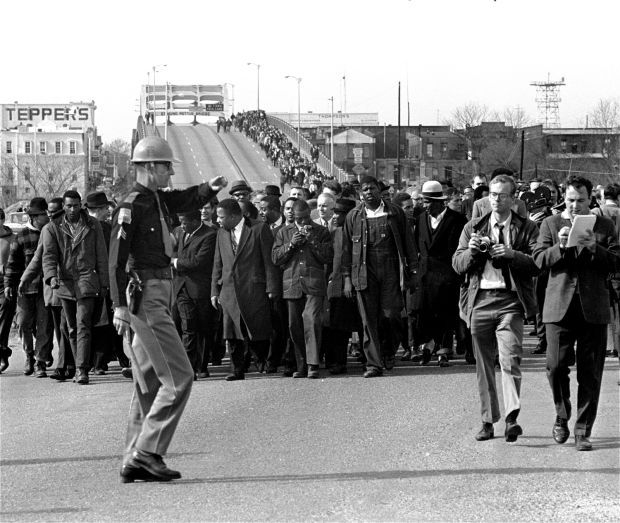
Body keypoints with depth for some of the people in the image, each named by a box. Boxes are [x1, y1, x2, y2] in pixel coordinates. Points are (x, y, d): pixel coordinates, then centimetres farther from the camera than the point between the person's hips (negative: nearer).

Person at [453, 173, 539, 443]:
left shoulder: (527, 228, 6)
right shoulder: (473, 228, 15)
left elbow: (537, 264, -4)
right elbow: (458, 264, 9)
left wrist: (512, 254, -18)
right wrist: (471, 251, -10)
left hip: (510, 301, -3)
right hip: (480, 299, 3)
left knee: (510, 360, -15)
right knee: (484, 364, 7)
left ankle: (512, 420, -20)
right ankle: (488, 421, 14)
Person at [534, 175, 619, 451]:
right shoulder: (551, 224, 10)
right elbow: (539, 259, 0)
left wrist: (594, 248, -13)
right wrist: (560, 246, -17)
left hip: (593, 308, 0)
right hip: (559, 305, 0)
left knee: (590, 373, 0)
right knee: (556, 365, -6)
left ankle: (583, 431, 6)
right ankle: (562, 415, 19)